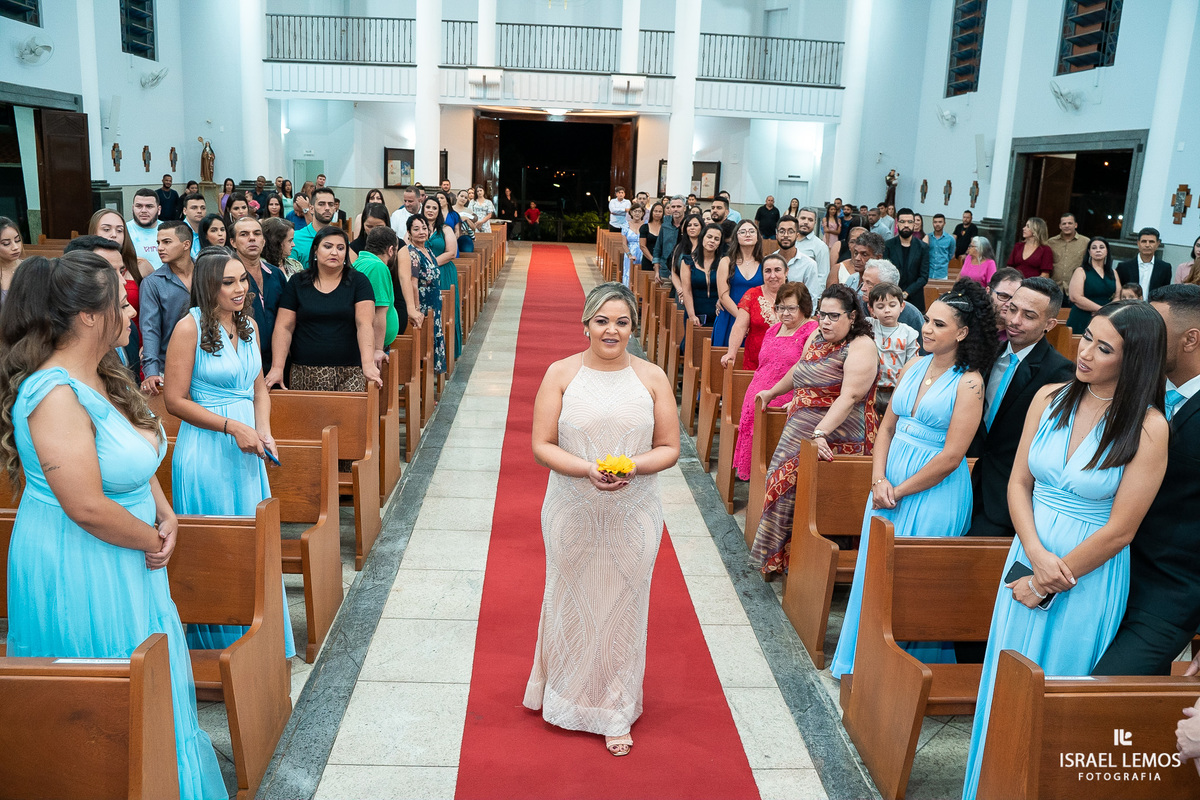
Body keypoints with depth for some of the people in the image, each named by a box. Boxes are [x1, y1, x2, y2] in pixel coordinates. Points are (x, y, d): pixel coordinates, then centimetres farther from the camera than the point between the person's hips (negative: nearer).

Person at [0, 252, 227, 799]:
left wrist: (166, 515, 0)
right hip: (78, 570, -9)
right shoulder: (56, 395, -26)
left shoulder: (102, 376, 3)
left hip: (123, 563, 9)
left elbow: (136, 458, 14)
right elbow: (88, 508, -29)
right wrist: (153, 541, -14)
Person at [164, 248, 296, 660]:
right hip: (206, 452, -6)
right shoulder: (190, 326, -12)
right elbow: (175, 398, -13)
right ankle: (215, 644, 21)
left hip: (247, 451, 7)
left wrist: (263, 431, -3)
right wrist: (232, 427, -17)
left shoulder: (248, 325, 8)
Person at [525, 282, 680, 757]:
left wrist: (633, 465, -19)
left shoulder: (652, 378, -1)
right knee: (570, 602, 13)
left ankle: (615, 714, 28)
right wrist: (588, 469, -22)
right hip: (572, 513, 0)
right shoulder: (561, 374, -3)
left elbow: (669, 448, 1)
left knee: (622, 607, 10)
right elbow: (542, 446, -6)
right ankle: (565, 698, 38)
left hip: (633, 515, 1)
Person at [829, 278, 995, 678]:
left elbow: (951, 457, -17)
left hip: (936, 492, -6)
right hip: (889, 482, 6)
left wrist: (899, 491, -12)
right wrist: (879, 479, -6)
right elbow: (887, 427, 8)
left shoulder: (968, 383, -13)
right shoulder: (913, 368, 6)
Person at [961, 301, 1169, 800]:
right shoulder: (1050, 398, -2)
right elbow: (1019, 482, 1)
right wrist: (1037, 556, -13)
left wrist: (1047, 584, -10)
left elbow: (1119, 531, -14)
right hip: (1029, 557, 4)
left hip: (1092, 573, -4)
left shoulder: (1147, 428, -15)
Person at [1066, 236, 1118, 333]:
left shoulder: (1113, 273, 15)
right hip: (1083, 321, -4)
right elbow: (1075, 297, -12)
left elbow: (1117, 297, 10)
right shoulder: (1081, 271, 0)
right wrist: (1101, 309, -13)